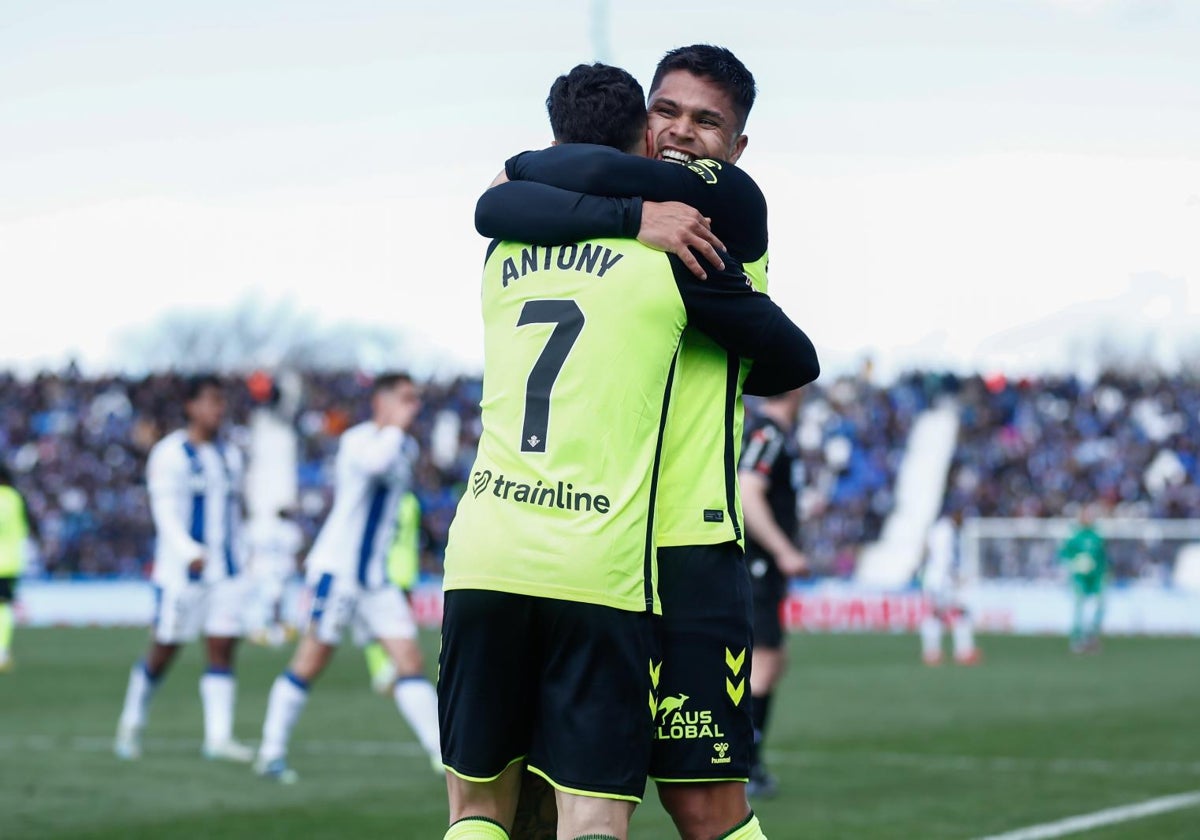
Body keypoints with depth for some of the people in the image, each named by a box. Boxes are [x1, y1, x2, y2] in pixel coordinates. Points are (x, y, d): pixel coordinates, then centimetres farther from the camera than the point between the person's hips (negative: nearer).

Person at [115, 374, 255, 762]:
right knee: (164, 652, 2)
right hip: (182, 570, -5)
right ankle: (132, 722, 22)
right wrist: (189, 553, -30)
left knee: (222, 650, -3)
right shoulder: (170, 454, -7)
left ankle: (219, 736, -5)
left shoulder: (230, 456, 13)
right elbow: (165, 511, -15)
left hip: (226, 572, 5)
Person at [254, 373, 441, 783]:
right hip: (336, 568, -7)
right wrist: (396, 427, -24)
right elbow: (373, 462, -36)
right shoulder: (357, 439, -13)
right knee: (311, 661, -1)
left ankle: (444, 754, -2)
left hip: (376, 576, 7)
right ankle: (271, 753, 10)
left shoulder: (407, 448, 12)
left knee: (411, 661, -1)